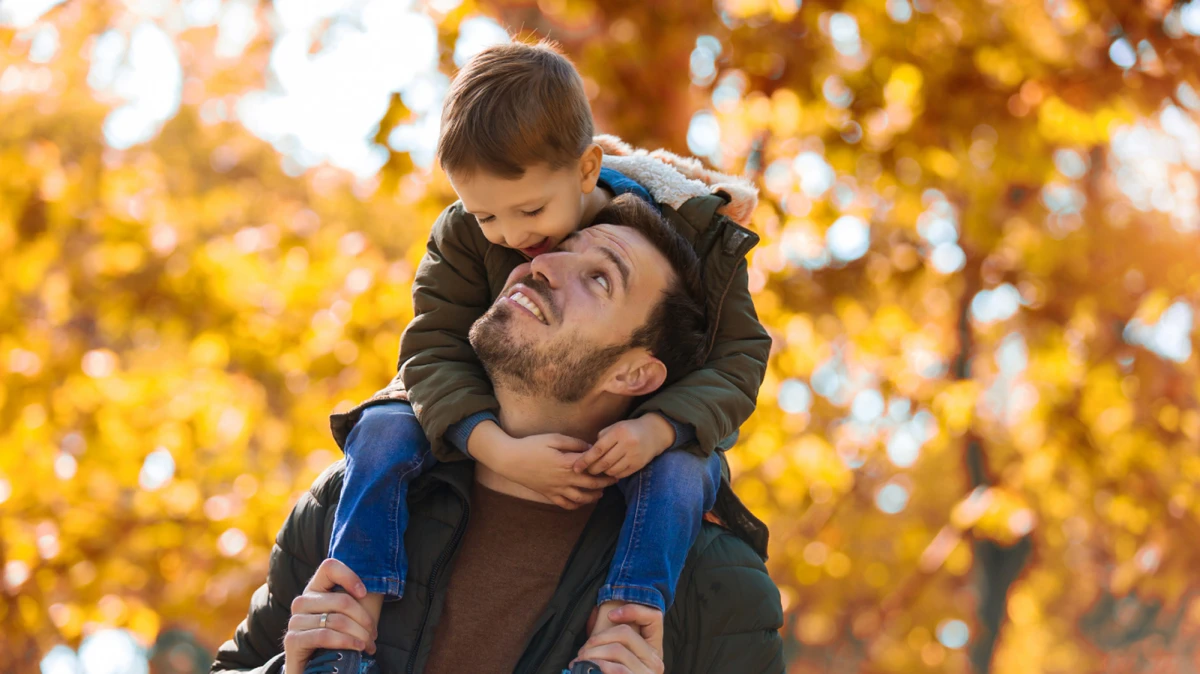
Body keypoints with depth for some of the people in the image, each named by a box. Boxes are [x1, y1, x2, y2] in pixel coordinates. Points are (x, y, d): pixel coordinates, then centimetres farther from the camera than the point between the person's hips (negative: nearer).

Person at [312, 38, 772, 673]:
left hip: (626, 431, -2)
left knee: (678, 472, -36)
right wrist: (500, 450, -41)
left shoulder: (685, 231, -22)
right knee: (382, 431, -20)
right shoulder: (462, 237, -16)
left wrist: (658, 429, -42)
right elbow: (434, 351, -22)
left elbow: (737, 355, -21)